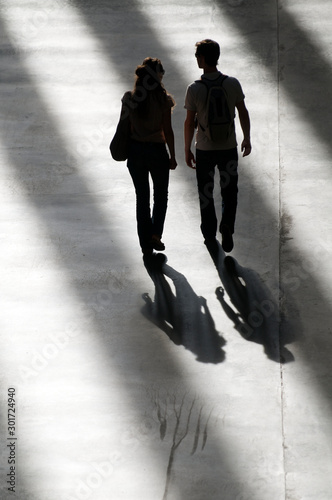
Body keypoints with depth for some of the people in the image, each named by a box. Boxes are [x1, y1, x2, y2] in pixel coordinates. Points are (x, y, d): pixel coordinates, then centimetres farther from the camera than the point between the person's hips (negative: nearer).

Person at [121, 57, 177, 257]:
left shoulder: (130, 98, -6)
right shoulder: (163, 100, -14)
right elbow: (167, 131, -10)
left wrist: (127, 151, 11)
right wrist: (172, 156, 0)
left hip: (135, 151, 2)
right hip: (157, 151, -2)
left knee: (142, 198, 13)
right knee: (161, 194, 19)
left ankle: (146, 245, 16)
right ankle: (155, 233, 3)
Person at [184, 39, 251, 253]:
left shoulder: (194, 89, -15)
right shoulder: (233, 84, -10)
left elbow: (190, 122, -9)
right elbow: (243, 113, 0)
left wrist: (187, 150, 3)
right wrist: (247, 139, 14)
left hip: (205, 149, -1)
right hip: (229, 147, 1)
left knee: (206, 193, 15)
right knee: (229, 191, 16)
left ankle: (210, 235, 21)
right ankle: (227, 225, -1)